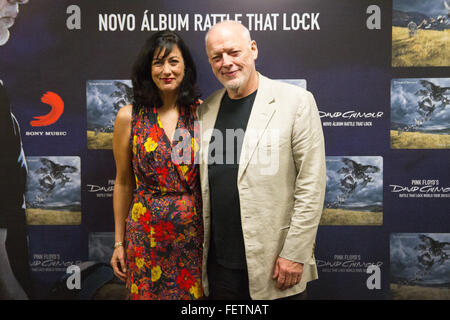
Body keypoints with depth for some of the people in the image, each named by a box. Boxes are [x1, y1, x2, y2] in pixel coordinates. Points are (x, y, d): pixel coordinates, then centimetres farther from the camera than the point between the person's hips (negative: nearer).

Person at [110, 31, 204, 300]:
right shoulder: (129, 117, -2)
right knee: (147, 293, 12)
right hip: (146, 233, 0)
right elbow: (123, 183, 4)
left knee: (194, 293, 12)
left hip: (194, 230, 1)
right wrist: (119, 242, 7)